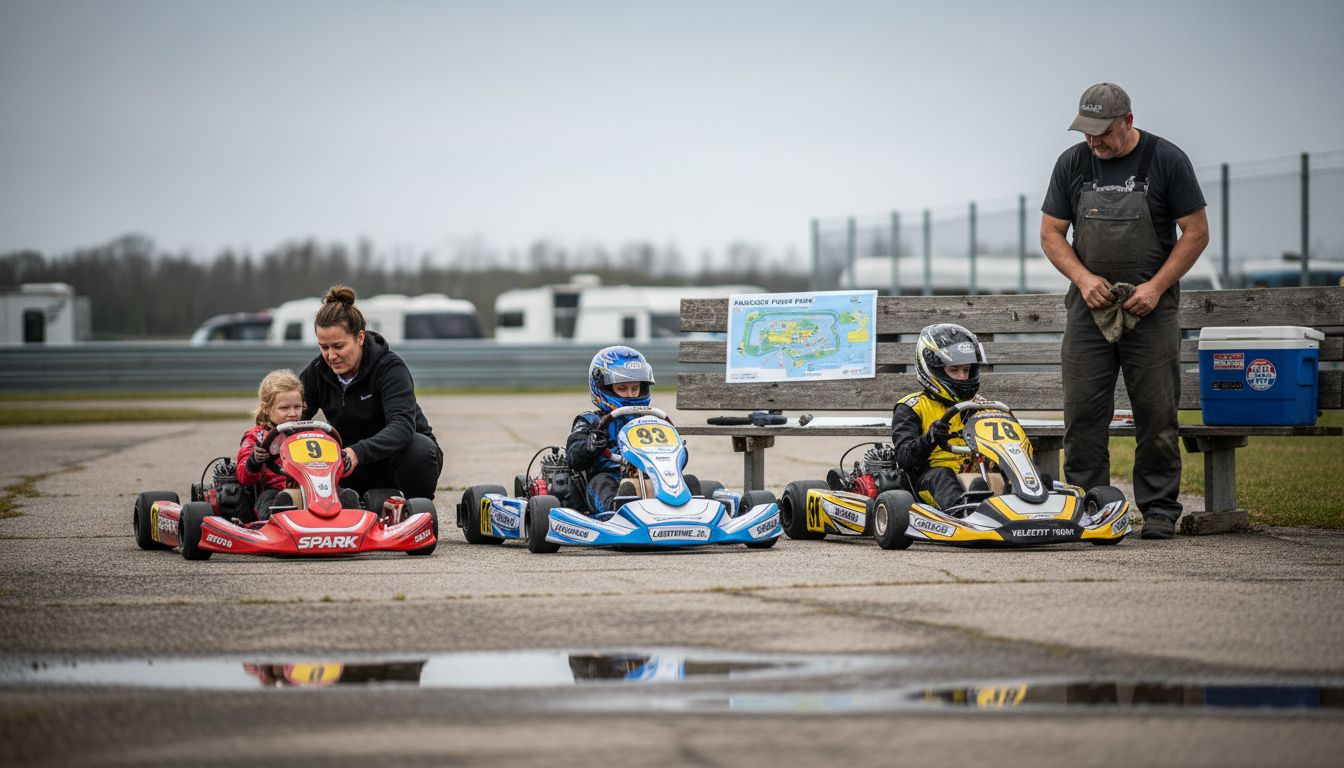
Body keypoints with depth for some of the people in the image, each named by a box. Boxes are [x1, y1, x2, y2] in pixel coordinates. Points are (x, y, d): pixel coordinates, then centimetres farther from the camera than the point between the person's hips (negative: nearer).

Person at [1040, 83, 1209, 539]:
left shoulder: (1167, 161, -4)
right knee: (1083, 412, -2)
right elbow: (1050, 234, 8)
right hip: (1089, 307, 3)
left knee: (1156, 413, -2)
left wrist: (1157, 286, -11)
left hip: (1151, 308, -2)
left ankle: (1159, 510, 6)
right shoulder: (1072, 164, 5)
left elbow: (1196, 232, -2)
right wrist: (1083, 278, -9)